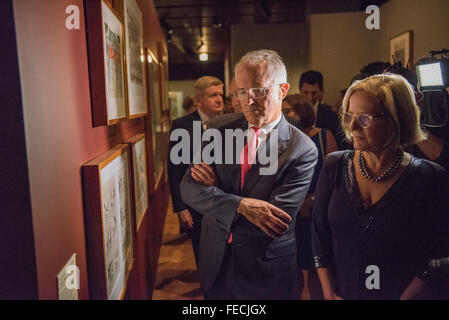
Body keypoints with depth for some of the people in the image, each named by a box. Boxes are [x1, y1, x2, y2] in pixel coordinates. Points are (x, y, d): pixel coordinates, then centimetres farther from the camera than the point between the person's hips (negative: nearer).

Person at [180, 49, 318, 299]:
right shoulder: (219, 129, -3)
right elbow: (189, 188, -9)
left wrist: (216, 187, -16)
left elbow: (278, 224, -21)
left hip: (267, 272, -3)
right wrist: (240, 205, -26)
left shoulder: (302, 149, -16)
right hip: (216, 263, 3)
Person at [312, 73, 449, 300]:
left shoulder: (430, 179, -12)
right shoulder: (335, 167, -7)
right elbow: (319, 235, -4)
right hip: (342, 293, 2)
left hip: (400, 294, -2)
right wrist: (330, 294, -9)